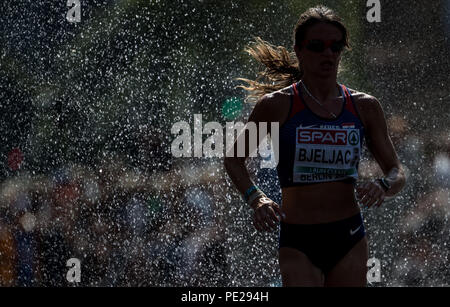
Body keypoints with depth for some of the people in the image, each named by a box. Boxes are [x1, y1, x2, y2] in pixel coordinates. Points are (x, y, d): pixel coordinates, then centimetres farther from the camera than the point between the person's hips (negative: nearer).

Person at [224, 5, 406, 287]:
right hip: (298, 243, -3)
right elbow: (234, 160, 8)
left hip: (350, 241, 3)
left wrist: (383, 186, -13)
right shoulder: (277, 105, -2)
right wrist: (255, 198, -11)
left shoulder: (364, 107, 6)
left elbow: (398, 173, 11)